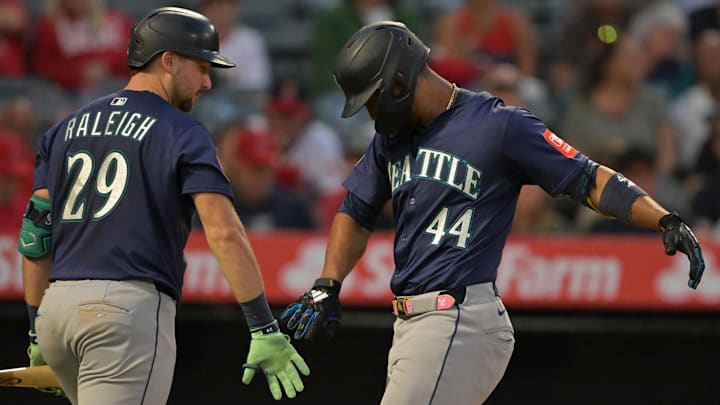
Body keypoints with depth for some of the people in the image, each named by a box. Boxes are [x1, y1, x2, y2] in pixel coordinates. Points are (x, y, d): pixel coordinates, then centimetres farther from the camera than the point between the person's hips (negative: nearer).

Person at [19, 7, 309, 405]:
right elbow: (224, 233, -11)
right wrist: (265, 329, -12)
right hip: (132, 305, -7)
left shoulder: (66, 130, 17)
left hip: (58, 304, 7)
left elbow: (35, 237, 14)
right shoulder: (182, 132, 0)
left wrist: (38, 332, 18)